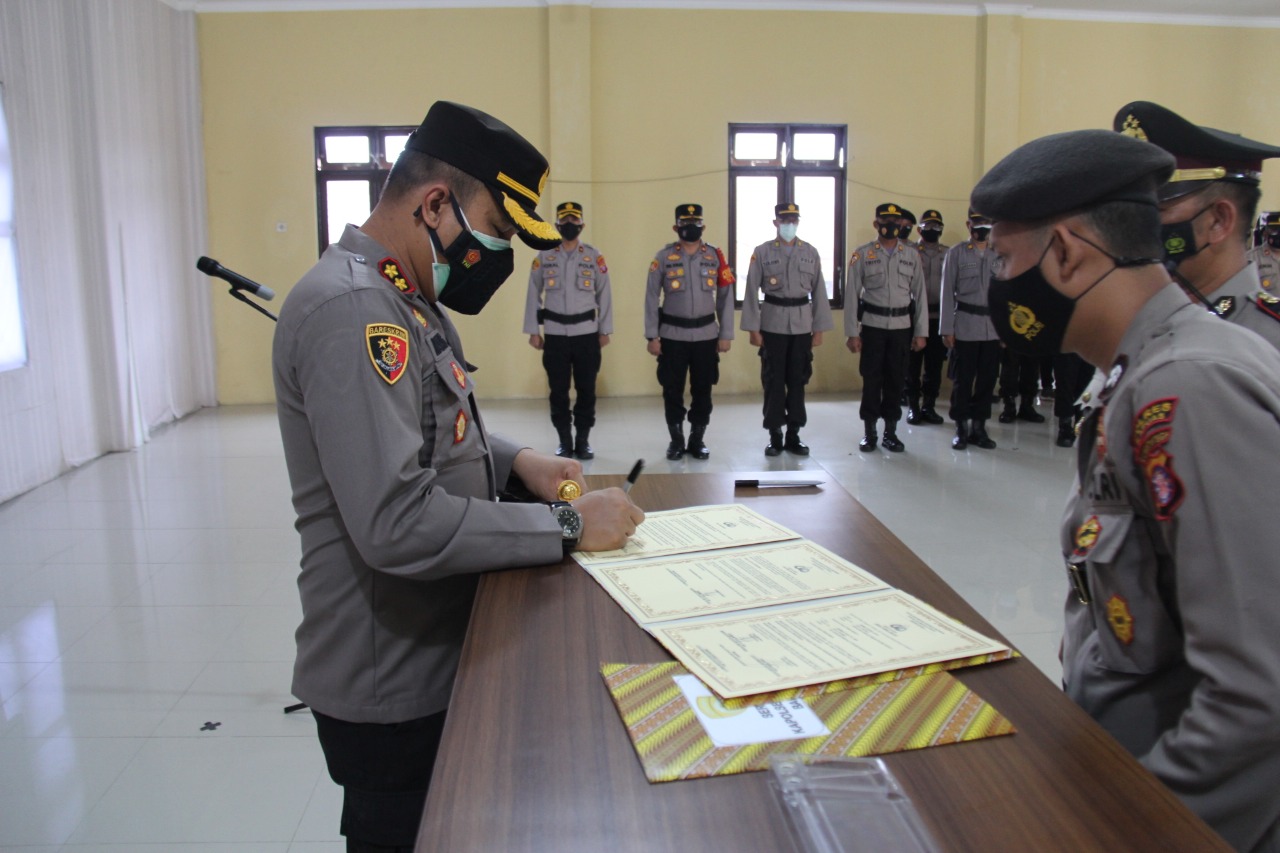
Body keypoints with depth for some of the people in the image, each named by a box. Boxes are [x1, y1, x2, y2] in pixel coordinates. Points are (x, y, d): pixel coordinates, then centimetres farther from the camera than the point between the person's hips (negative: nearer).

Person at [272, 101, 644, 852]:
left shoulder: (407, 298, 8)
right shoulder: (352, 310, -25)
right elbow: (398, 523, -32)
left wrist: (513, 461, 3)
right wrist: (567, 527, -23)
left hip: (436, 654, 9)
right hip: (389, 685, -9)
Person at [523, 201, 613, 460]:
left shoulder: (594, 256, 3)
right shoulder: (544, 256, 3)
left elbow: (604, 295, 4)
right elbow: (534, 295, 5)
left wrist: (605, 330, 2)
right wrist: (533, 331, 1)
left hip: (586, 333, 0)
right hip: (555, 334, 0)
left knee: (586, 388, 3)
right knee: (558, 390, 4)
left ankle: (583, 440, 15)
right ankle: (564, 441, 15)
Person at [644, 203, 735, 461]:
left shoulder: (716, 256, 2)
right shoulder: (664, 257, -2)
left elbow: (725, 297, 4)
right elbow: (651, 298, -1)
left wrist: (726, 335, 1)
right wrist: (652, 336, -5)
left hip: (706, 335, 1)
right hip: (672, 335, -1)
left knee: (702, 390, 7)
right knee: (672, 390, 5)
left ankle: (697, 439, 21)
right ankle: (676, 440, 19)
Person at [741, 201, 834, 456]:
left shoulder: (811, 252, 4)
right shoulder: (762, 252, -2)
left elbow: (819, 292, 5)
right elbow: (751, 292, -3)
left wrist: (819, 328, 2)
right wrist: (753, 328, -7)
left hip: (802, 325, 2)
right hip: (772, 325, -2)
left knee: (797, 380, 7)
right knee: (773, 381, 3)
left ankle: (794, 435, 17)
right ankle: (775, 436, 13)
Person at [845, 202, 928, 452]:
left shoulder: (912, 255, 6)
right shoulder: (862, 254, 0)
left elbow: (920, 295, 7)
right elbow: (852, 294, -2)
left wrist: (921, 332, 3)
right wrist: (852, 332, -6)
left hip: (902, 326, 2)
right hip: (873, 325, -2)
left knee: (896, 380, 6)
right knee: (871, 379, 2)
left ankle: (891, 432, 16)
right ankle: (869, 432, 12)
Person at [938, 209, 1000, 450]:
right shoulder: (956, 253, 2)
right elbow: (947, 292, 0)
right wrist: (947, 329, -4)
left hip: (993, 328, 3)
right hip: (965, 327, -3)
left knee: (987, 380, 6)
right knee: (963, 380, 1)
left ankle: (979, 427, 16)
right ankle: (961, 429, 12)